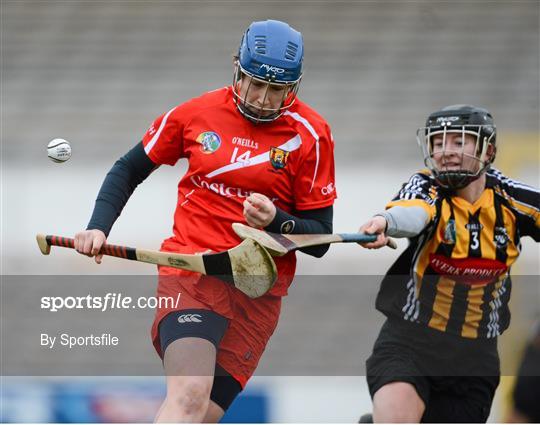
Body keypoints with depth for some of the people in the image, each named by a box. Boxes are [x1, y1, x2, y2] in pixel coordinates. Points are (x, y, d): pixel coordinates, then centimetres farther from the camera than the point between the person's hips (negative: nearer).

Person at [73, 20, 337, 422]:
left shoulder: (310, 135, -2)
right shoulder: (198, 113, 2)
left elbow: (320, 239, 0)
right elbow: (130, 169, 16)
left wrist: (276, 220, -19)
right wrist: (98, 227, 2)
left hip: (257, 293, 1)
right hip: (191, 272, -1)